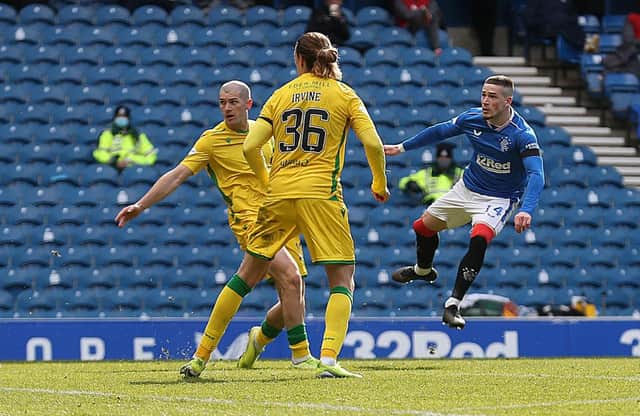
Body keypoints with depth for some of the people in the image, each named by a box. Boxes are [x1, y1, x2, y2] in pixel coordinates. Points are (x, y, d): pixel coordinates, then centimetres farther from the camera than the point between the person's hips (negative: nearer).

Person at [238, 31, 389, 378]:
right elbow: (373, 144, -6)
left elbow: (250, 147, 4)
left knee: (248, 273, 14)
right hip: (322, 193, -3)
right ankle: (328, 358, -15)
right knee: (342, 279, 3)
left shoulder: (281, 95, 11)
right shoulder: (344, 95, 6)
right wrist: (380, 184, 10)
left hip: (280, 193, 3)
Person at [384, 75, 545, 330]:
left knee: (479, 239, -32)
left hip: (499, 199, -6)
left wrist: (526, 210, -54)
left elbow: (536, 175, -38)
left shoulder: (522, 135, -28)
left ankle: (453, 305, -26)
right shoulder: (472, 118, -11)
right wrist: (402, 147, 14)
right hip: (467, 189, 6)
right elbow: (440, 131, 7)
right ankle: (423, 270, 49)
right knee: (423, 226, 15)